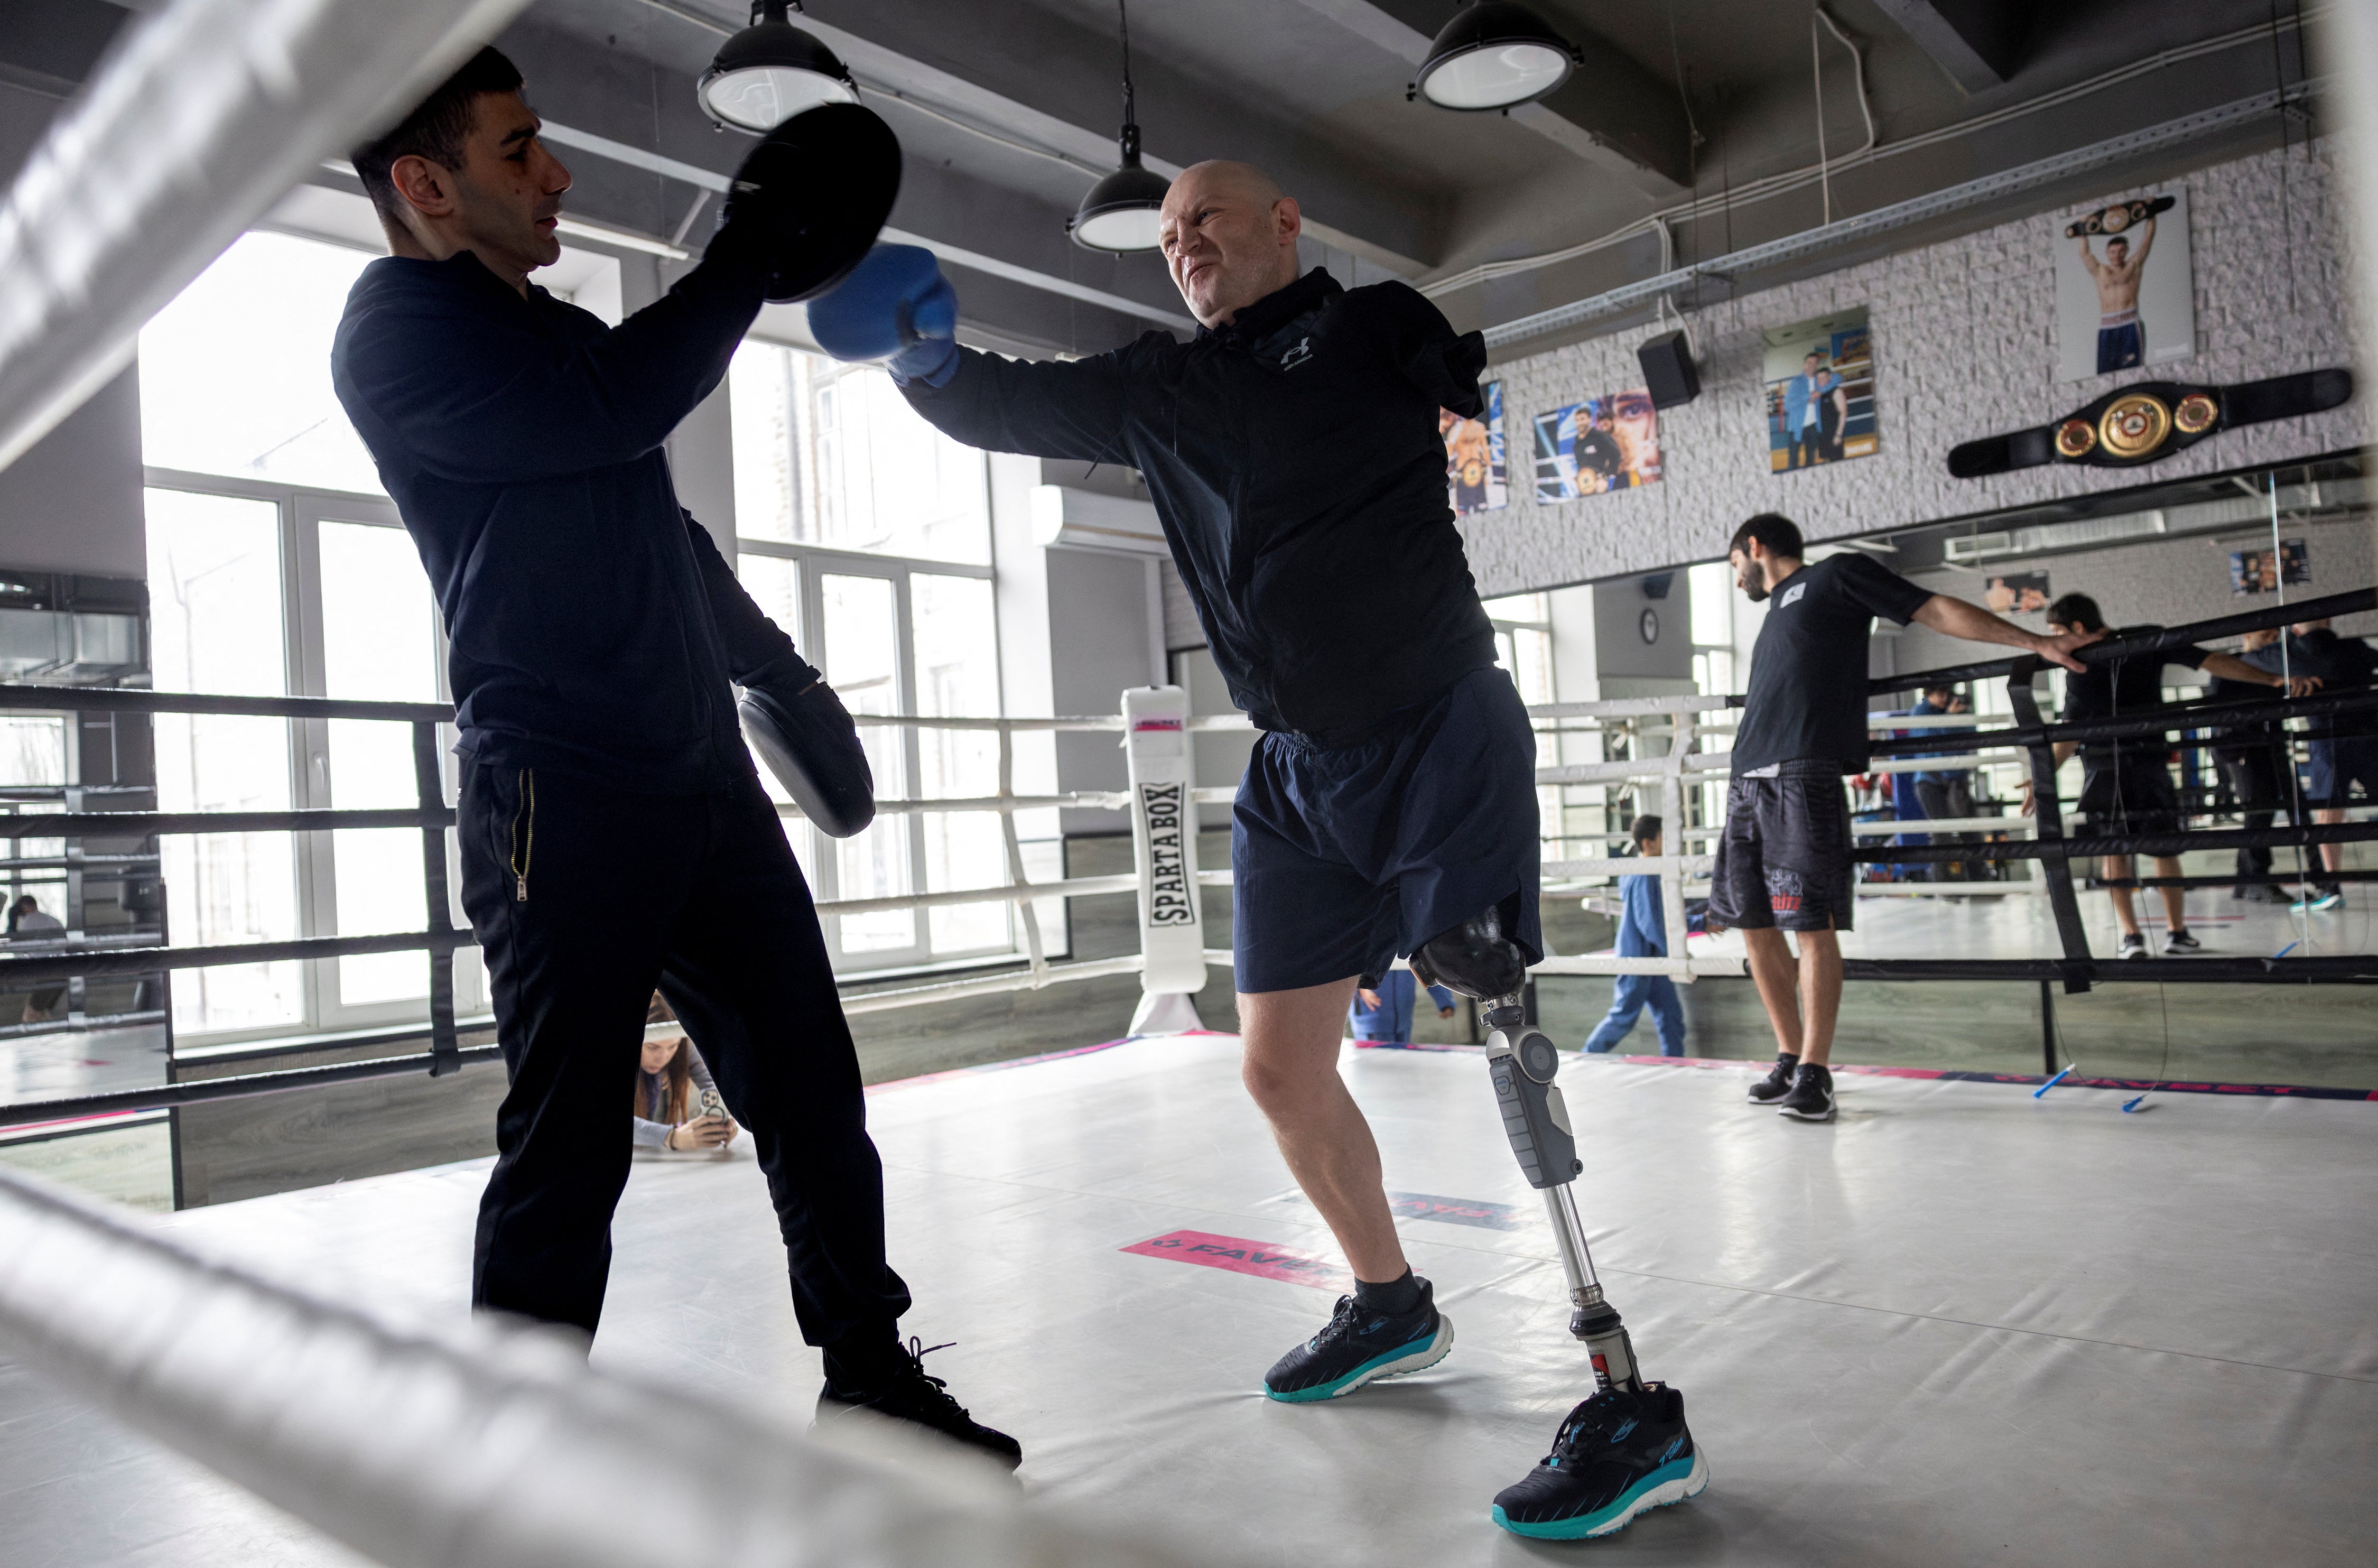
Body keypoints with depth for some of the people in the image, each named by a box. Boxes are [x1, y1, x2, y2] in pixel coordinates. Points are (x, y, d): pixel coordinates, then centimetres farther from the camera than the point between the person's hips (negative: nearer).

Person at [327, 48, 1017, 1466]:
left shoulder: (565, 336, 23)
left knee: (811, 1091, 9)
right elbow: (607, 411, -22)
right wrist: (747, 258, -9)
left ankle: (871, 1370, 22)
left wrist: (783, 672, 29)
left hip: (705, 779, 8)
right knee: (569, 1148, -3)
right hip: (562, 803, -8)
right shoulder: (400, 331, -4)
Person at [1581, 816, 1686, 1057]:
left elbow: (1669, 919, 20)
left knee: (1671, 1015, 6)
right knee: (1624, 1017, 0)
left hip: (1655, 959, 9)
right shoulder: (1644, 879, -19)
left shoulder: (1655, 876, 11)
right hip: (1636, 956, -9)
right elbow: (1650, 924, -22)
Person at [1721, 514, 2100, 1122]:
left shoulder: (1836, 574, 10)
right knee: (1754, 925, 6)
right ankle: (1791, 1060, 16)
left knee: (1813, 925, -9)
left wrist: (2036, 642, 2)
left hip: (1803, 776, -8)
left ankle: (1815, 1074, -3)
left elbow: (1937, 610, 6)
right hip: (1749, 780, 8)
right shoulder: (1777, 610, 30)